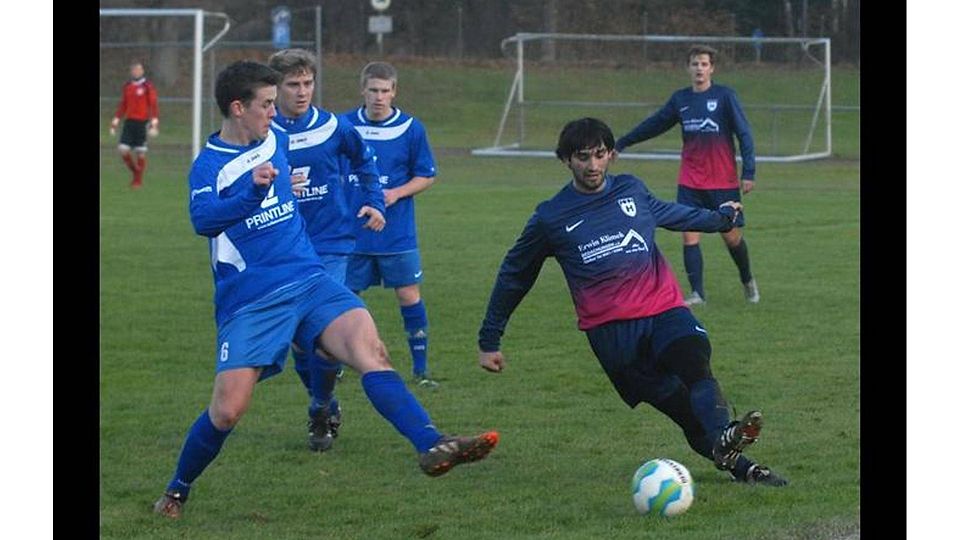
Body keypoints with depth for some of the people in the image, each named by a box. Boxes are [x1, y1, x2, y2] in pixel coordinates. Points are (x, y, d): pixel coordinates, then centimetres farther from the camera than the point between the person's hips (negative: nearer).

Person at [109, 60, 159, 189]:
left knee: (140, 152, -1)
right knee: (123, 149, -6)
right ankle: (135, 172, 16)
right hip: (129, 121, 5)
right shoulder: (127, 86, 12)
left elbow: (153, 105, -8)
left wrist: (154, 124, -17)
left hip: (142, 122, -5)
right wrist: (115, 122, 15)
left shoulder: (148, 86, -4)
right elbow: (122, 106, 18)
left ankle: (138, 180, 10)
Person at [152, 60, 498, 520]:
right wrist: (251, 193, -43)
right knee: (227, 410, -10)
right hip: (249, 303, -4)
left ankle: (432, 446, -38)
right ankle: (177, 491, 17)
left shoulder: (275, 138, 12)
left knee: (369, 348, -23)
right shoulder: (208, 165, -8)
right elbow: (203, 219, -28)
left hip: (309, 282, 5)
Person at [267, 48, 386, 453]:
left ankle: (320, 414, 2)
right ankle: (327, 407, 27)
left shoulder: (333, 127, -2)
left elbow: (364, 160, 19)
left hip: (331, 243, -1)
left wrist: (373, 202, 10)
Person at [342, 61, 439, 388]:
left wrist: (396, 193, -12)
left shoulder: (411, 128, -3)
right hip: (352, 232, 1)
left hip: (397, 235, -1)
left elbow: (427, 176, 3)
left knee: (409, 296, -3)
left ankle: (420, 369, 4)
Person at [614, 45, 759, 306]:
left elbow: (744, 133, -6)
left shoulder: (725, 96, -5)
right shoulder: (680, 99, 7)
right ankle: (697, 293, -3)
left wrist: (748, 172, -14)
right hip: (690, 183, 3)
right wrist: (621, 144, 23)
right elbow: (653, 125, 19)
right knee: (689, 234, -8)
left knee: (731, 236, 3)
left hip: (723, 181, -3)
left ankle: (748, 281, 29)